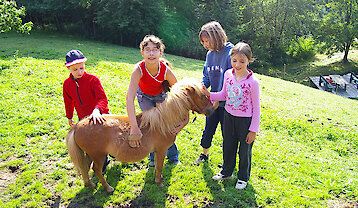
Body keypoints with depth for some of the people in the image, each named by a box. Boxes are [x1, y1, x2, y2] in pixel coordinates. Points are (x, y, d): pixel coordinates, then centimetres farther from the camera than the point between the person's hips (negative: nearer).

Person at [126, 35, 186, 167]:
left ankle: (173, 156, 20)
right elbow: (130, 98, -47)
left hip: (161, 95, 1)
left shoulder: (166, 70, -34)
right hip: (144, 96, -1)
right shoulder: (139, 69, -38)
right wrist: (134, 128, -55)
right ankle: (154, 157, 18)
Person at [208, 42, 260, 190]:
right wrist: (209, 95, -9)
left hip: (245, 120, -4)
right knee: (228, 145, 20)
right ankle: (227, 171, 43)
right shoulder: (228, 74, -6)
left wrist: (253, 130, -11)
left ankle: (243, 177, 36)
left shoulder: (252, 82, -20)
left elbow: (256, 107, -13)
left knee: (244, 150, 12)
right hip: (229, 116, 5)